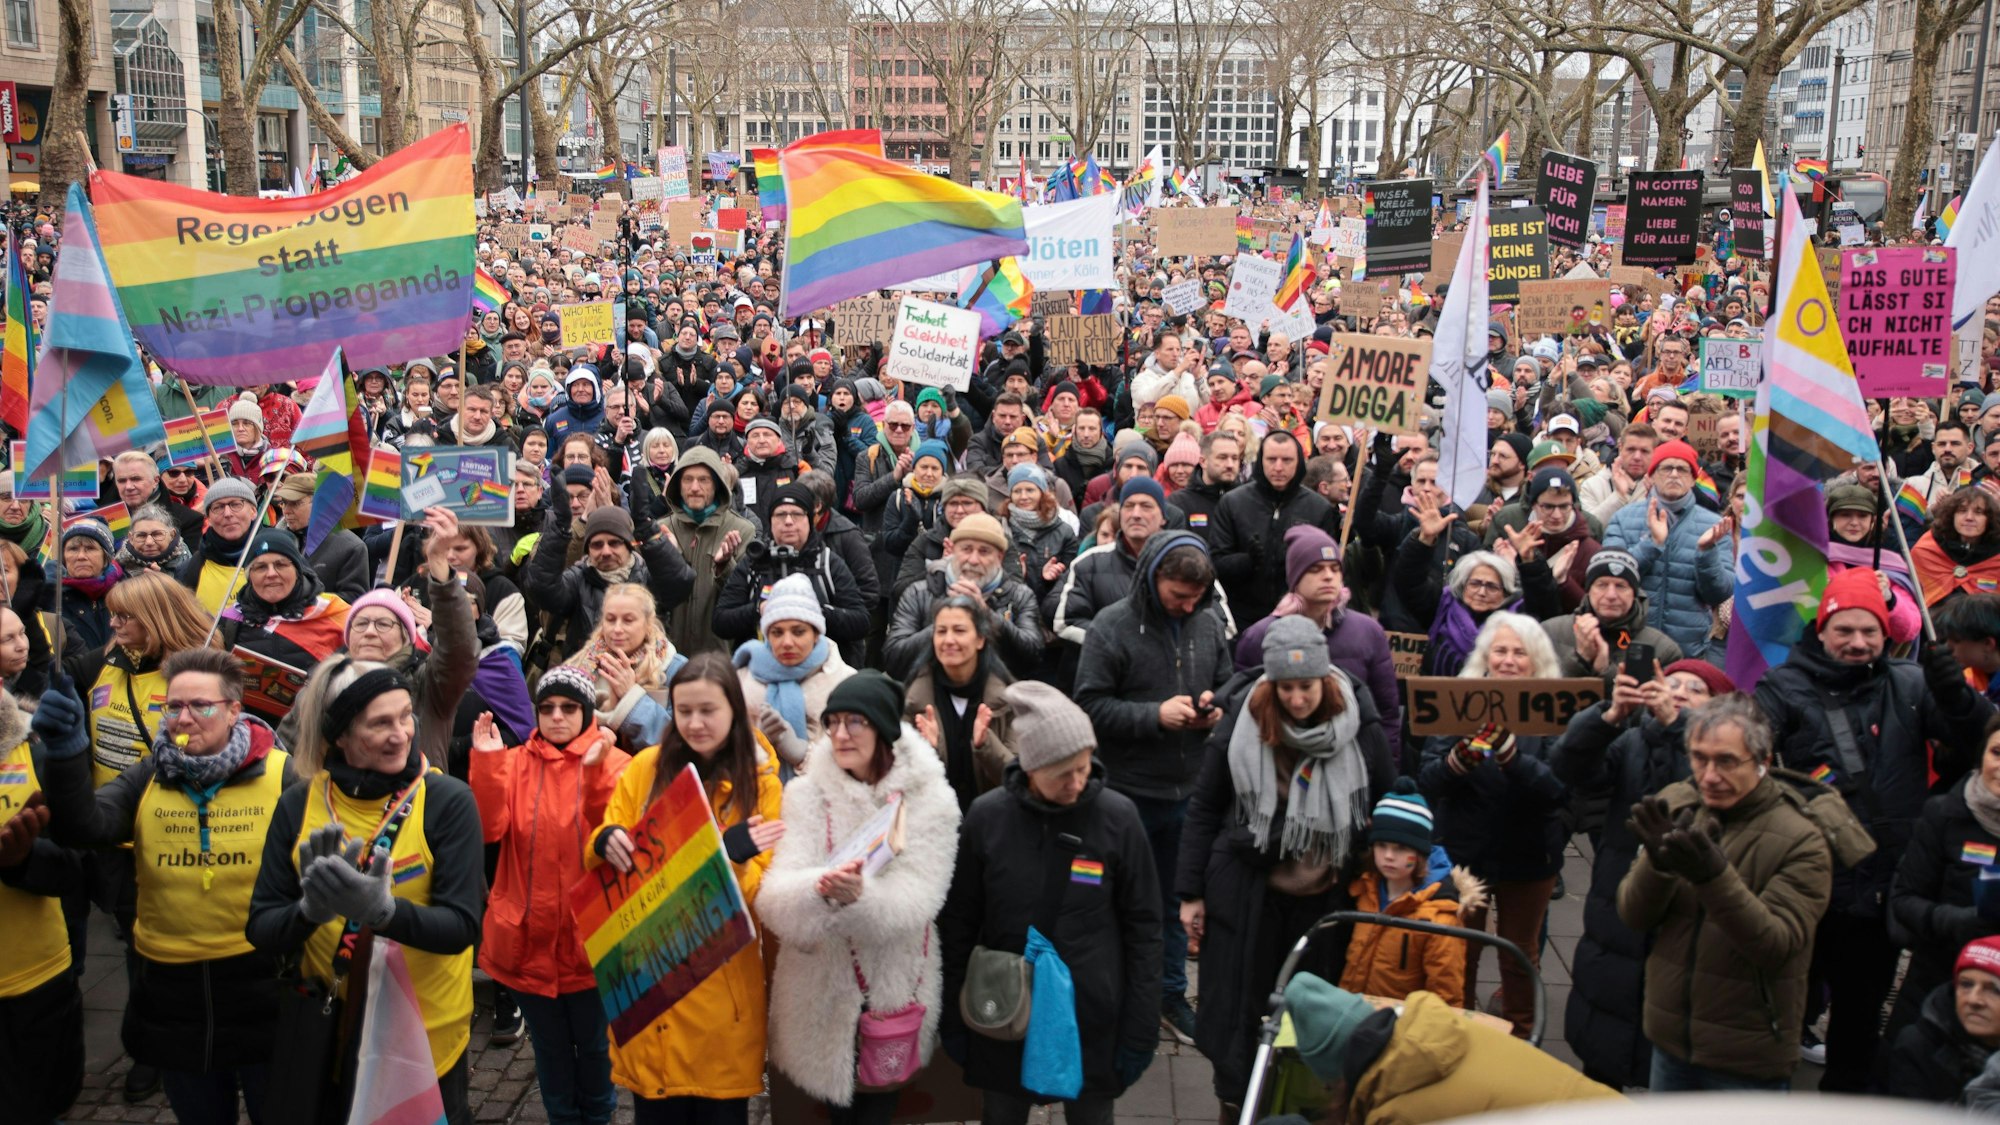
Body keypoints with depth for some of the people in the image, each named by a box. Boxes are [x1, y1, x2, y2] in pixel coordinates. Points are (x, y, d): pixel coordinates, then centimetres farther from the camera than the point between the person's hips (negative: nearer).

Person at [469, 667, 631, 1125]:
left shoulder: (612, 762, -4)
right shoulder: (514, 762, 2)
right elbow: (489, 829, -12)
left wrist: (595, 770, -30)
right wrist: (486, 760, -21)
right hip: (528, 937, 2)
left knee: (594, 1045, 13)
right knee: (550, 1048, 15)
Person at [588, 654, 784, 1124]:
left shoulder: (761, 783, -5)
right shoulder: (646, 767, -1)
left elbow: (766, 893, -8)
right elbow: (600, 858, 6)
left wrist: (735, 859, -28)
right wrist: (605, 844, -17)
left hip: (722, 983, -2)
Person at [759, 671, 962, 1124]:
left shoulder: (930, 799, -9)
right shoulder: (807, 794, -6)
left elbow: (916, 899, -21)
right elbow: (775, 897, -17)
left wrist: (861, 895, -41)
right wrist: (819, 889, -39)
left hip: (894, 987, 0)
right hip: (820, 986, 1)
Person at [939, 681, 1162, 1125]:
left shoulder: (1118, 818, -10)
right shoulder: (986, 816, -8)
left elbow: (1142, 928, -4)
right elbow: (958, 924, 1)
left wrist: (1141, 1028, -4)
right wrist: (953, 1016, 4)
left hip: (1094, 1017, -1)